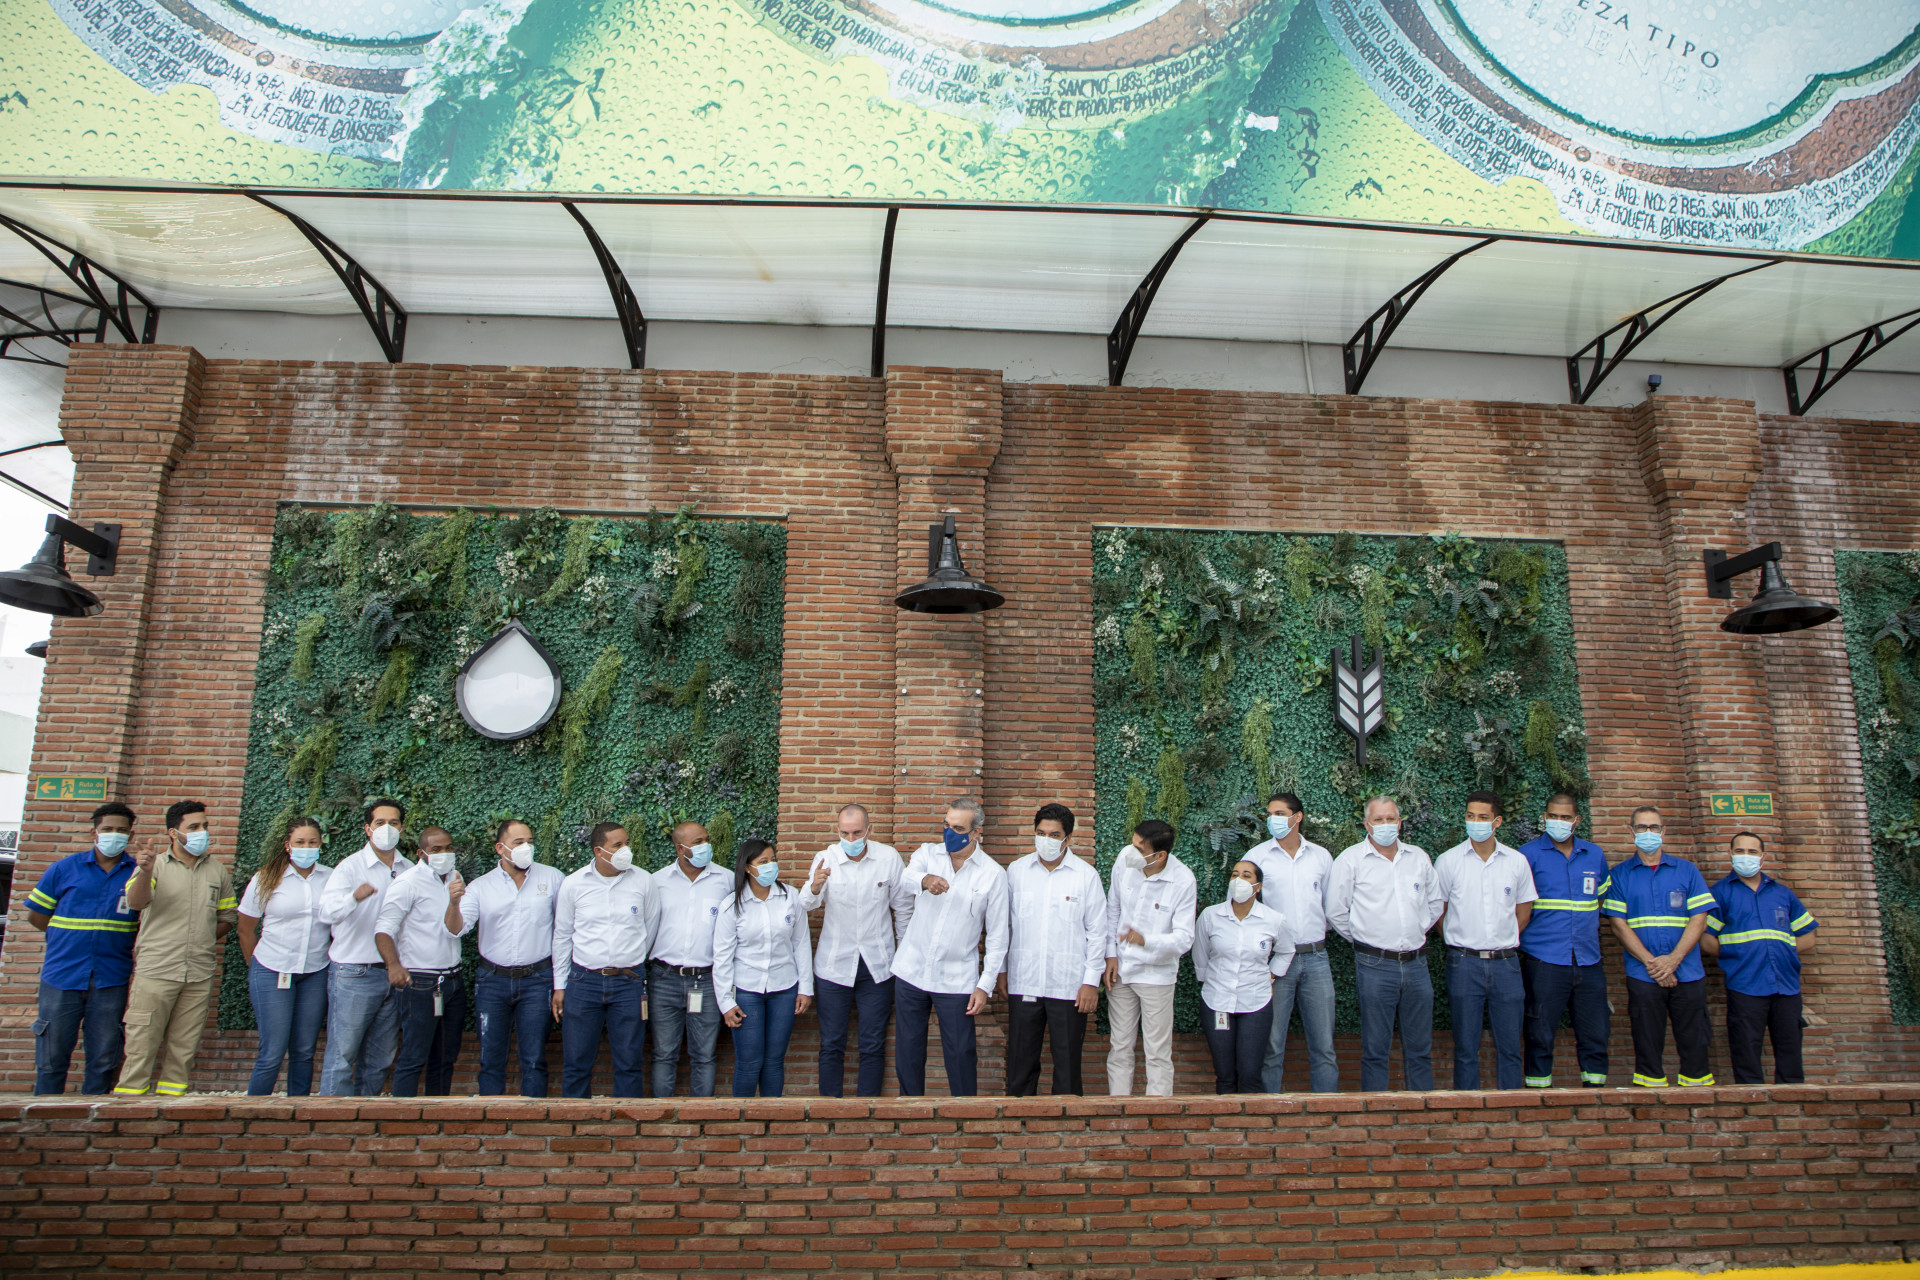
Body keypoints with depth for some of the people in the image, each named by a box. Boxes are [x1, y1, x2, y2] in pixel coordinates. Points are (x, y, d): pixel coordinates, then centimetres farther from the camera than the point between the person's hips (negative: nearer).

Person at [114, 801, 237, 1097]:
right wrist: (145, 872, -37)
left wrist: (205, 940, 6)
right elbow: (136, 902, -19)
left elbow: (227, 916, 20)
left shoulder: (217, 870, 11)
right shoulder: (156, 865, 1)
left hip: (200, 975, 3)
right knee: (141, 1045, -2)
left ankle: (171, 1101, 16)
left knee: (184, 1049, 8)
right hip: (156, 970, -3)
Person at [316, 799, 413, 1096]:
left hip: (394, 974, 5)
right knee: (342, 1055, -2)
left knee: (380, 1059, 12)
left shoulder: (410, 870, 9)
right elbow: (327, 912, -22)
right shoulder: (350, 868, -5)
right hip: (354, 974, -4)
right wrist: (355, 897, -43)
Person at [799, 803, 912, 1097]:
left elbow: (903, 907, 5)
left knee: (873, 1046, 9)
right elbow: (805, 906, -18)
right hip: (833, 965, 0)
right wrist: (814, 888, -41)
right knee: (831, 1045, 8)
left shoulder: (889, 858, -7)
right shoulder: (825, 858, -8)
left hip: (877, 965, 0)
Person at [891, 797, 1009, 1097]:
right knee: (907, 1051, 11)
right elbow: (906, 875, -21)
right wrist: (925, 880, -44)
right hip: (912, 971, 2)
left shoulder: (993, 874, -4)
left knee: (960, 1053, 2)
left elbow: (997, 936, -1)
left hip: (957, 980, -2)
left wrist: (985, 985, -7)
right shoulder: (927, 853, 2)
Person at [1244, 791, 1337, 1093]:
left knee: (1324, 1046, 6)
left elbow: (1330, 905, 19)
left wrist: (1316, 931, 13)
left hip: (1315, 958, 2)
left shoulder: (1321, 856, 9)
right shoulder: (1257, 856, 2)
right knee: (1272, 1045, 0)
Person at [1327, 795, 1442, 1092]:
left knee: (1420, 1047, 11)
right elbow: (1336, 912, -1)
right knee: (1375, 1048, 3)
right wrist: (1363, 939, 5)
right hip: (1375, 966, -4)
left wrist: (1416, 933, 15)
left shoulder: (1419, 857, 10)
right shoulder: (1350, 859, -2)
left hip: (1416, 964, 4)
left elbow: (1435, 903, 21)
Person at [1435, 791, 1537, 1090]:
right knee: (1466, 1048, 4)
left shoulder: (1517, 861, 4)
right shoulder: (1449, 861, -2)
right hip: (1465, 964, -2)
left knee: (1511, 1045, 7)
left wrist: (1505, 941, 11)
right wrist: (1458, 943, 6)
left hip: (1506, 962, 2)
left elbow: (1524, 909, 15)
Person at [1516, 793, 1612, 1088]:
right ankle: (1537, 1089, 11)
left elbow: (1603, 898, 24)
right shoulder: (1529, 854, -1)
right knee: (1541, 1035, 1)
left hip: (1588, 962, 4)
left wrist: (1590, 936, 17)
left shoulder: (1594, 854, 11)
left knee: (1596, 1034, 8)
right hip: (1544, 961, -4)